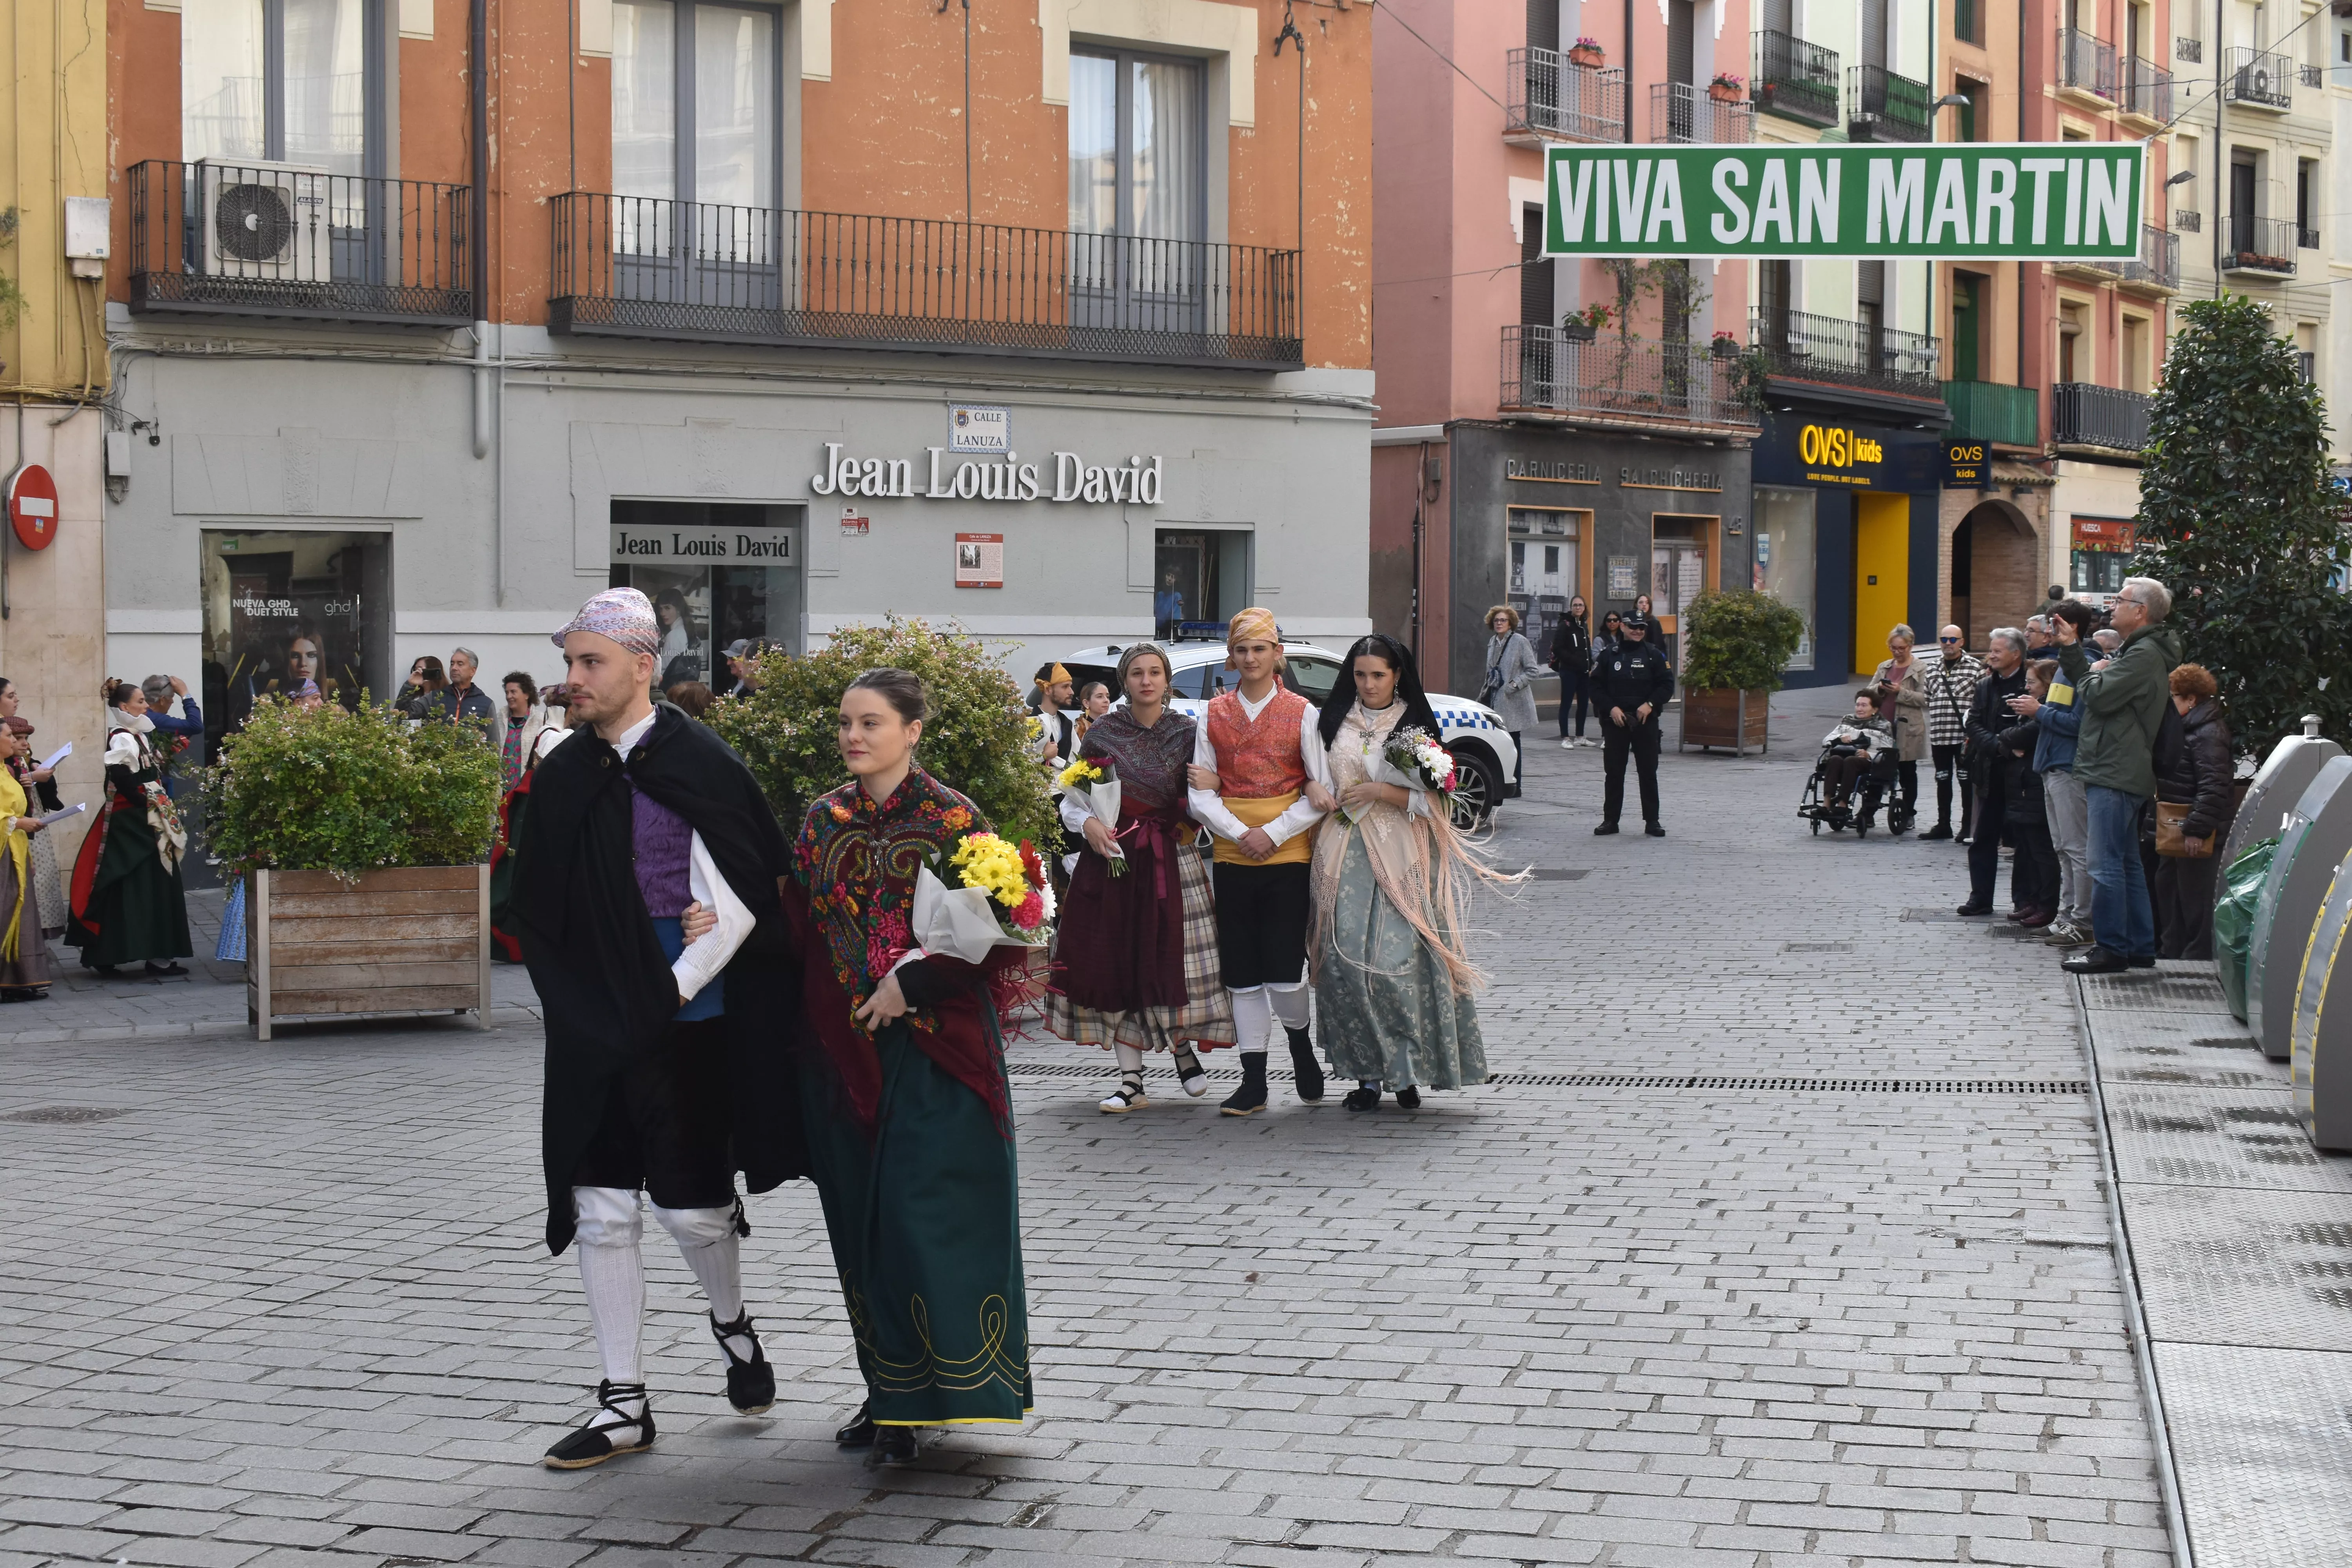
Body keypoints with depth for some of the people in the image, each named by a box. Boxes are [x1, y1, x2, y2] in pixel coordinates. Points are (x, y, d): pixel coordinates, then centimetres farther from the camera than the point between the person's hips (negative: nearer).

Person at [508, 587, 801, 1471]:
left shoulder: (699, 768, -10)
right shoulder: (562, 778, 6)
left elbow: (744, 903, -12)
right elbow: (537, 910, 12)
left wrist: (673, 989, -13)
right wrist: (585, 1004, 0)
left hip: (686, 1024, -5)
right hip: (595, 1030, 5)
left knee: (691, 1205, 2)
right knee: (600, 1210, 3)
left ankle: (730, 1323, 34)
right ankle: (624, 1405, 11)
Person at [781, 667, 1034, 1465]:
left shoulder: (953, 819, -6)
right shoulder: (823, 821, 9)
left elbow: (1006, 937, -8)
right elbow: (797, 929, 11)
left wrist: (914, 983, -14)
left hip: (932, 1049, -5)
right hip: (842, 1050, 5)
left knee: (921, 1214, -9)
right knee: (860, 1219, 8)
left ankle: (912, 1403, -1)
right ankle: (887, 1392, 19)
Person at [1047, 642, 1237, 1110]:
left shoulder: (1188, 733, 5)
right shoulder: (1102, 733, 5)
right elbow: (1071, 798, 7)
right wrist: (1087, 822, -12)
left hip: (1171, 859, -1)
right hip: (1111, 856, 1)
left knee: (1173, 959, -4)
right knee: (1116, 962, -2)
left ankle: (1183, 1046, 25)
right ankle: (1131, 1080, 3)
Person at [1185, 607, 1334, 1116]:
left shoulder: (1301, 713, 0)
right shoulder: (1214, 715, 7)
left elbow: (1322, 792, -3)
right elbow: (1200, 794, 4)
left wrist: (1273, 834, -12)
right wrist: (1240, 834, -10)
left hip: (1288, 858, -3)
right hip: (1232, 858, 3)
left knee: (1284, 970, -6)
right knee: (1242, 974, 4)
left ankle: (1301, 1047, 24)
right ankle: (1253, 1082, 11)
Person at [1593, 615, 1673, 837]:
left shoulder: (1654, 656, 5)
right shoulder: (1609, 656, 6)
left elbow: (1667, 685, 3)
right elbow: (1596, 687, 5)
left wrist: (1650, 704, -11)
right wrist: (1611, 708, -8)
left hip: (1646, 721, -1)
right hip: (1615, 721, 1)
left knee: (1648, 772, 2)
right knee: (1613, 772, 3)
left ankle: (1652, 821, 8)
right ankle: (1610, 820, 10)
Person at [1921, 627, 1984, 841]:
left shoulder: (1975, 667, -3)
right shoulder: (1932, 668, 12)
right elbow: (1926, 700, 15)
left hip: (1965, 735, -5)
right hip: (1939, 734, 5)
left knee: (1966, 780, 2)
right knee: (1943, 780, 11)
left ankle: (1968, 827, 8)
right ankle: (1943, 825, 19)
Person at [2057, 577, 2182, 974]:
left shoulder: (2144, 655, -16)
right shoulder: (2136, 650, 19)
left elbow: (2098, 696, -22)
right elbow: (2087, 686, 21)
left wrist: (2094, 674, -2)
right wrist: (2071, 648, 13)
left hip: (2115, 777, -11)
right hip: (2117, 774, 11)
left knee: (2106, 864, -9)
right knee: (2127, 863, 14)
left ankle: (2111, 949, -6)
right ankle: (2140, 947, 19)